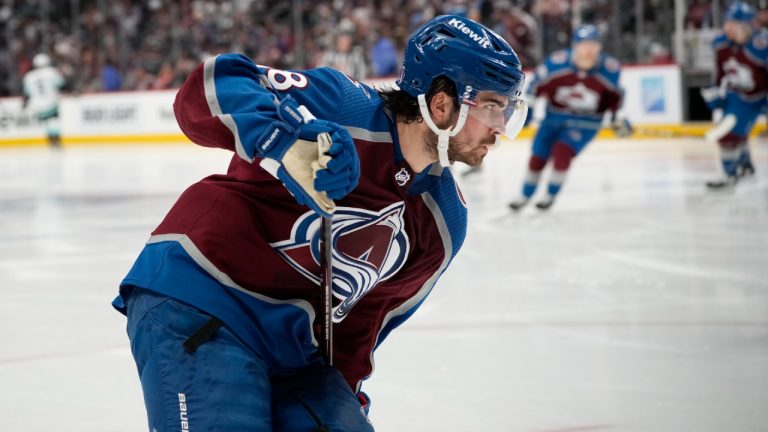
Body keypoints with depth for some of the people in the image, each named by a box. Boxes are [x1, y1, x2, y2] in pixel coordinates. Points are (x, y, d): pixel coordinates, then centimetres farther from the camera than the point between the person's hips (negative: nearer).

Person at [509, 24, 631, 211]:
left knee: (562, 152, -21)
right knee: (537, 157, 6)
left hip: (586, 122, -1)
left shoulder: (610, 68, -18)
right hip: (555, 116, 1)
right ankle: (525, 195, 30)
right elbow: (537, 85, -8)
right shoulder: (557, 62, -22)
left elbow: (614, 94, 2)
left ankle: (551, 195, 1)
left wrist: (617, 116, -3)